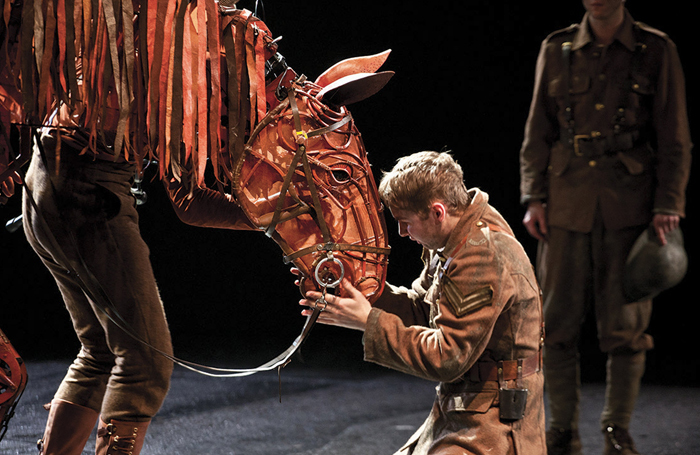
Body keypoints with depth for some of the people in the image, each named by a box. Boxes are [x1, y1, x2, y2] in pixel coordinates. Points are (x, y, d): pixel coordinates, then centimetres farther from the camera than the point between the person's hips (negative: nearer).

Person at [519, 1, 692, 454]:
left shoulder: (656, 51, 2)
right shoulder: (556, 50, 7)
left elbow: (676, 139, 1)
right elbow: (538, 132, 11)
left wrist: (668, 205, -6)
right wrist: (534, 198, 2)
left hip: (630, 206, -2)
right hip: (568, 205, 2)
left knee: (625, 324, 1)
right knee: (558, 322, 1)